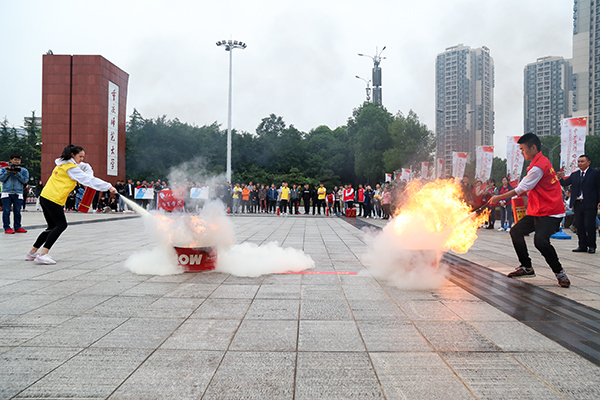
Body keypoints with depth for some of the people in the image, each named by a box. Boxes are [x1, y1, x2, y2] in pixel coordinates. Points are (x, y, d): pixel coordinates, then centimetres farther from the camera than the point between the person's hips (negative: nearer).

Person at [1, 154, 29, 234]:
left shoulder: (23, 170, 9)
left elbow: (25, 180, -4)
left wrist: (17, 173, -11)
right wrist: (8, 172, -10)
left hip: (18, 194, 1)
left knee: (17, 211, 4)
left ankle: (17, 227, 11)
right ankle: (7, 228, -1)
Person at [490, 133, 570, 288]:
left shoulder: (538, 167, -19)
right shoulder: (541, 162, 15)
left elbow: (521, 189, -17)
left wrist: (499, 198, -8)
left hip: (551, 212, -11)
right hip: (537, 211, 11)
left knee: (540, 240, -26)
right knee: (516, 231, 10)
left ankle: (559, 272, -6)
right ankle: (527, 268, 19)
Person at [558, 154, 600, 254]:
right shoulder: (574, 175, 14)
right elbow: (565, 183, 6)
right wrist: (561, 178, -16)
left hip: (590, 204, -5)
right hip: (577, 204, 5)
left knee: (589, 225, -2)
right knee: (579, 226, 8)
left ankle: (591, 246, 9)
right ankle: (582, 246, 16)